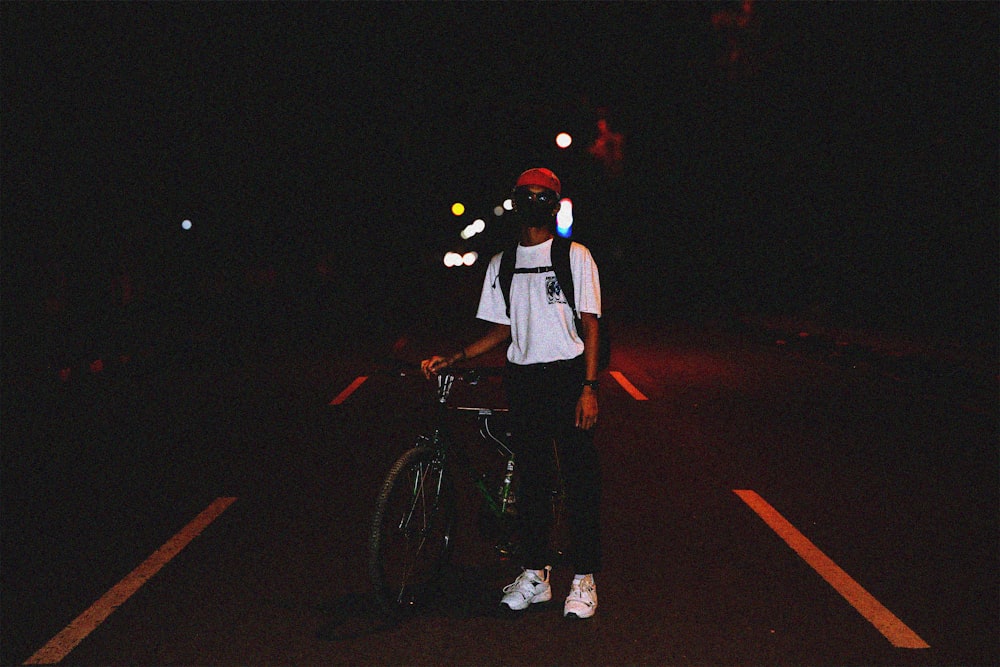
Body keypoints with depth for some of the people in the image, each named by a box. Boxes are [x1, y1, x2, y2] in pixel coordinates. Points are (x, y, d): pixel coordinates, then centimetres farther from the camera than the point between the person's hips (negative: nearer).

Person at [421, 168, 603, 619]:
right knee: (531, 477, 8)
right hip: (522, 379, 4)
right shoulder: (501, 264, 12)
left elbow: (589, 325, -2)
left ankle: (584, 580, 8)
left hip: (568, 376, -3)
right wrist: (451, 359, 2)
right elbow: (504, 330, 14)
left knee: (580, 477, -1)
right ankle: (535, 575, 18)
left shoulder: (576, 256, 1)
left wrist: (588, 388, -11)